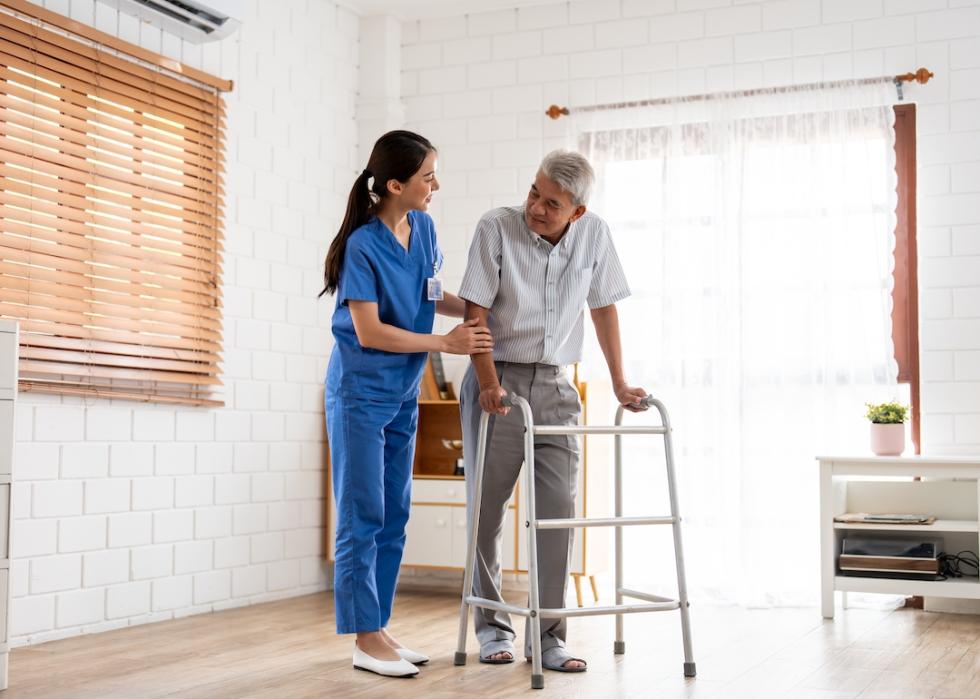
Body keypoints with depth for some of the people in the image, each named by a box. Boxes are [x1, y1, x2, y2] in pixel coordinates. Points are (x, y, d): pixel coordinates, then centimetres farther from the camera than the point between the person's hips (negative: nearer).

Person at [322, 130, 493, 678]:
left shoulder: (424, 228, 2)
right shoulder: (363, 244, -19)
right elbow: (369, 331, -20)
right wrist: (447, 344, -18)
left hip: (403, 394, 7)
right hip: (360, 392, -7)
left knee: (394, 518, 10)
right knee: (363, 517, -2)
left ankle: (380, 629, 18)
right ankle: (366, 639, 4)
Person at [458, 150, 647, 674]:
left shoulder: (594, 234, -2)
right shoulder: (496, 228, -12)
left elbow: (603, 307, 9)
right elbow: (476, 312, -12)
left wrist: (619, 384, 8)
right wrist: (488, 384, -20)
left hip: (553, 384, 3)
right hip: (497, 380, -2)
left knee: (558, 506, -5)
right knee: (487, 506, 3)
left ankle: (546, 634, 3)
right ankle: (492, 625, 19)